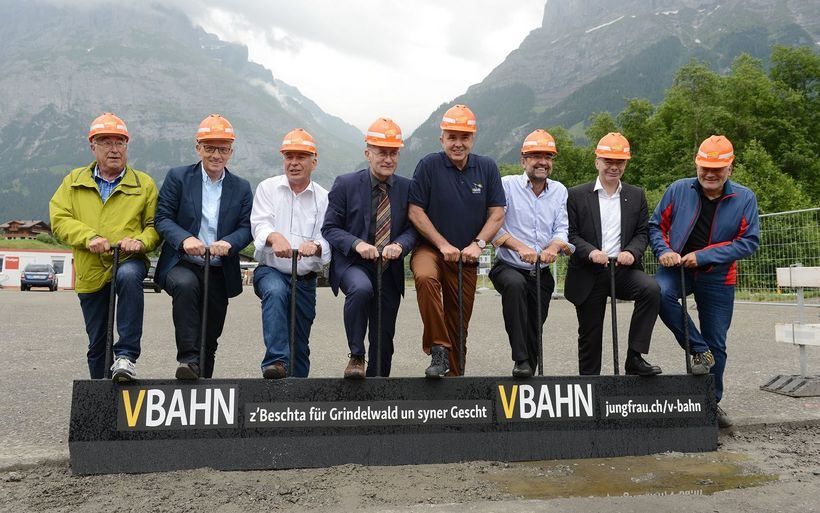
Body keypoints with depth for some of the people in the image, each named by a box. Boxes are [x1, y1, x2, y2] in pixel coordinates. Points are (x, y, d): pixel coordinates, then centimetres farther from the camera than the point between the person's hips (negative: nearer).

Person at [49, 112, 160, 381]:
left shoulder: (144, 184, 8)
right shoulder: (74, 181, 11)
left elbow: (155, 225, 5)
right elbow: (59, 220, 2)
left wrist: (139, 242, -17)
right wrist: (88, 237, -17)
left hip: (129, 261, -2)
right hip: (90, 272, 3)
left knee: (128, 276, -39)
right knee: (97, 342, 7)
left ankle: (126, 356, -36)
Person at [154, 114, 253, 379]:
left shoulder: (241, 187, 8)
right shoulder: (178, 177, 2)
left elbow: (246, 228, 1)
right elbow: (162, 218, -5)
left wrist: (229, 243, -22)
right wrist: (184, 239, -25)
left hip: (220, 273, 3)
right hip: (182, 264, -3)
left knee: (209, 339, 8)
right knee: (186, 284, -37)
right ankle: (188, 359, -34)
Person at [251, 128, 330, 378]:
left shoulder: (323, 198, 3)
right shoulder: (268, 187, 4)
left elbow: (329, 240, -7)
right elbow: (259, 223, -11)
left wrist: (315, 245, -32)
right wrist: (274, 236, -35)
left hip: (305, 279, 2)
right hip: (270, 271, -1)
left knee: (300, 346, 6)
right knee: (275, 292, -36)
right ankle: (276, 362, -38)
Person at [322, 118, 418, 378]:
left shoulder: (407, 188, 3)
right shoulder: (345, 184, -3)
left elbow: (413, 228, 3)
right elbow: (329, 228, -4)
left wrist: (399, 245, -20)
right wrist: (357, 244, -22)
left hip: (390, 269, 3)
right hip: (352, 264, -3)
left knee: (383, 341, 8)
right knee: (361, 289, -37)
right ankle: (356, 356, -19)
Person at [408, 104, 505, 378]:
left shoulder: (487, 168, 2)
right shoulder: (429, 165, -6)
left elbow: (497, 214, 2)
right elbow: (415, 212, -8)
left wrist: (477, 244, -12)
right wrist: (443, 245, -13)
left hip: (466, 255, 3)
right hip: (430, 248, -3)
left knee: (459, 322, 7)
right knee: (425, 278, -36)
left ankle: (455, 373, 24)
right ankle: (438, 349, -27)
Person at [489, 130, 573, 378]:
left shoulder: (560, 191, 9)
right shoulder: (507, 185, -5)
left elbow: (561, 229, 1)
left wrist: (554, 247, -21)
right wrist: (519, 247, -28)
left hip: (542, 273, 5)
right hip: (508, 267, -4)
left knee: (535, 330, 6)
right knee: (515, 284, -37)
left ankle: (529, 371, 29)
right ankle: (521, 360, -33)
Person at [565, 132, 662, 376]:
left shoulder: (636, 195, 11)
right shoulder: (577, 195, 2)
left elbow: (642, 233, 7)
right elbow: (571, 234, -3)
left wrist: (631, 252, -14)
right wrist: (591, 252, -21)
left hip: (623, 268, 2)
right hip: (589, 274, -1)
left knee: (651, 289, -28)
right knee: (590, 335, 4)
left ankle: (635, 358, -19)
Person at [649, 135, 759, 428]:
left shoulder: (745, 199, -3)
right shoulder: (678, 190, -2)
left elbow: (750, 241, -7)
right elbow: (656, 225, 6)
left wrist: (702, 256, -16)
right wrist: (663, 251, -15)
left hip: (717, 277, 0)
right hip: (678, 269, 0)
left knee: (717, 344, 7)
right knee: (660, 292, -34)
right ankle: (700, 351, -15)